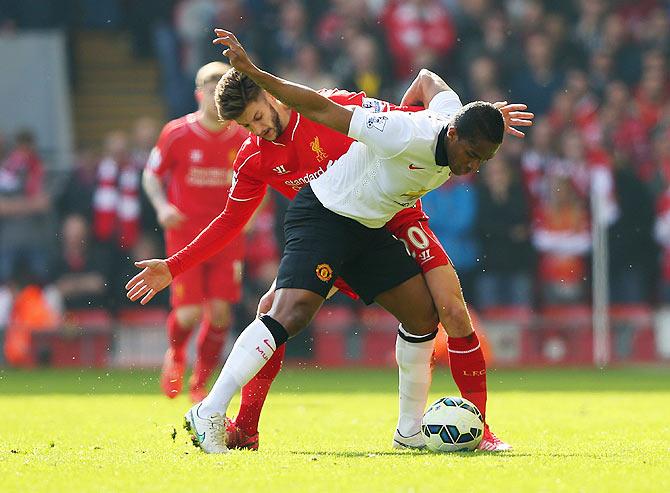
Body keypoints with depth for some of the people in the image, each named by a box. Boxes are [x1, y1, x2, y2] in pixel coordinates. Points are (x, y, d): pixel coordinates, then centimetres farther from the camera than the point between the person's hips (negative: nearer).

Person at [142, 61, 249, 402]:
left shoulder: (242, 137, 1)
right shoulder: (176, 134, -7)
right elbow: (151, 175, 4)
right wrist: (162, 207, -13)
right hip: (185, 233, -2)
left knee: (221, 313, -5)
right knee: (189, 313, -11)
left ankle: (200, 384, 14)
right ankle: (175, 353, 25)